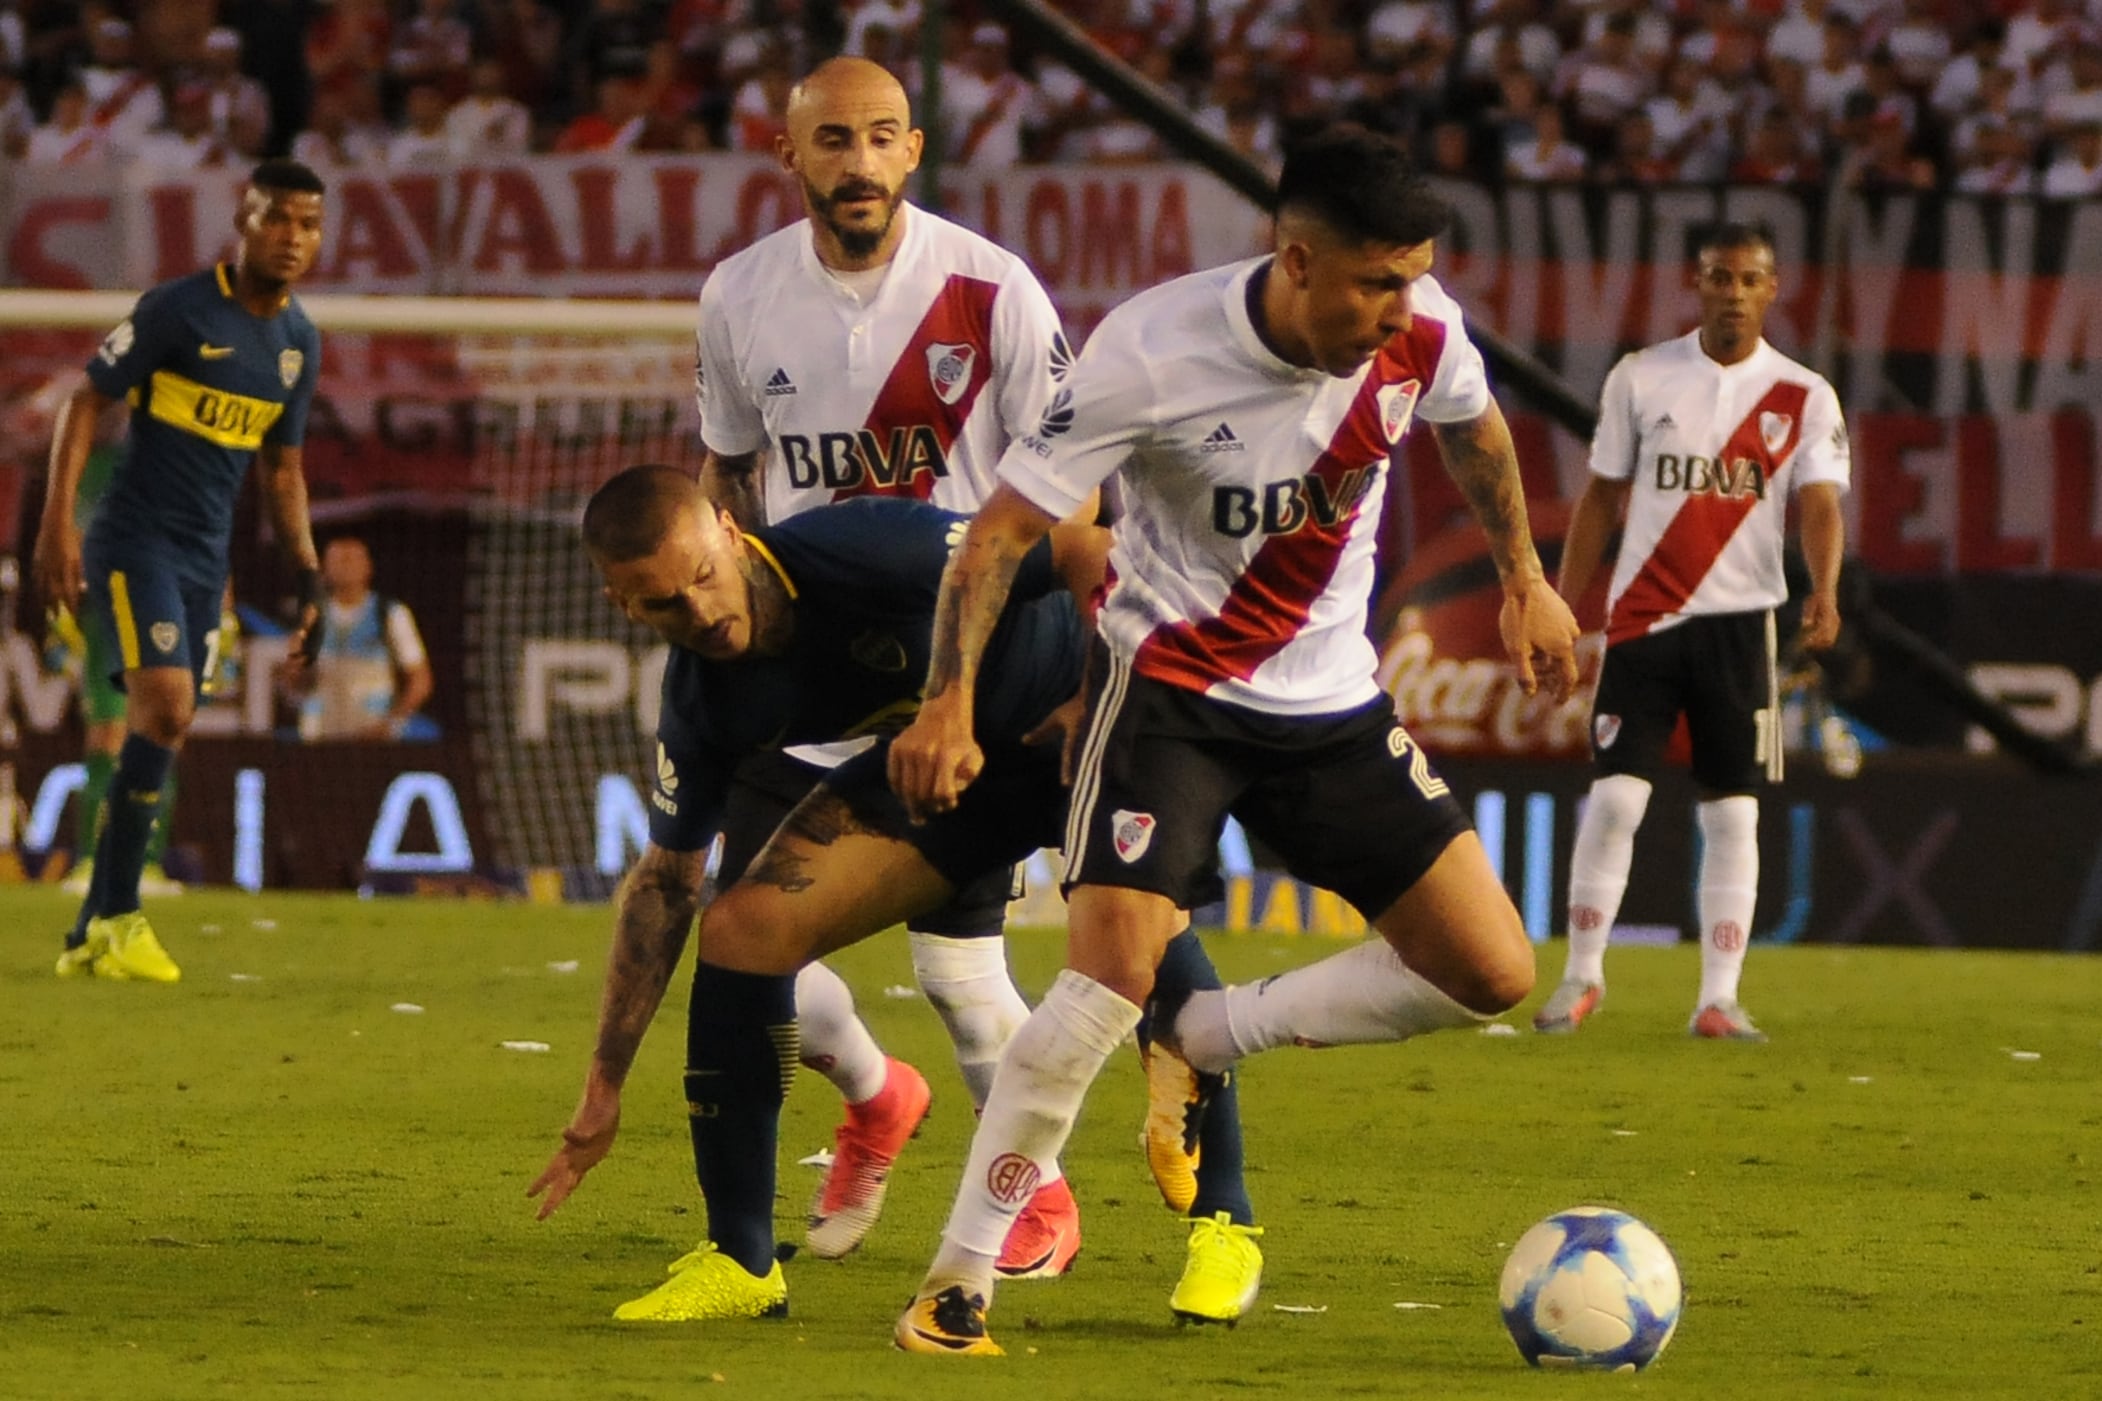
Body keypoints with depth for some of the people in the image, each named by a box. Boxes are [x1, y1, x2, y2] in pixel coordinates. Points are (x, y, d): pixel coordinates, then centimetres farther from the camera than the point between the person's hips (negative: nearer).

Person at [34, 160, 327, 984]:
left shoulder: (300, 343, 10)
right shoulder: (179, 310, -11)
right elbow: (86, 401, -8)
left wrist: (306, 570, 12)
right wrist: (57, 520, -16)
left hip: (205, 560, 7)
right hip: (135, 541, -7)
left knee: (161, 738, 5)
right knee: (165, 703, -21)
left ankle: (92, 937, 12)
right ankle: (119, 915, -13)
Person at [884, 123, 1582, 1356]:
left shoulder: (1421, 333, -13)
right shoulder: (1151, 353, -24)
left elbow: (1475, 427, 14)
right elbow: (1006, 526, -18)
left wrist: (1525, 578, 20)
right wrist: (952, 700, -28)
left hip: (1331, 700, 5)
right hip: (1172, 687, -5)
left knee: (1493, 973, -2)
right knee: (1113, 972, -24)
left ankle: (1203, 1038, 14)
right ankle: (957, 1285, -12)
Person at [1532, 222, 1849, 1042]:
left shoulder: (1803, 398, 1)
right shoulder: (1641, 379, 3)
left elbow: (1819, 505, -10)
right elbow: (1601, 499, 9)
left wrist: (1823, 592, -30)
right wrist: (1560, 612, 5)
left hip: (1740, 621, 0)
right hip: (1643, 616, 0)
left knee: (1733, 814, 0)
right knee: (1614, 798, -6)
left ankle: (1718, 999, 4)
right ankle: (1582, 977, 7)